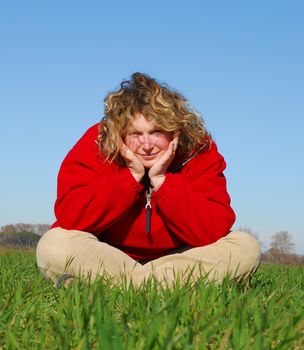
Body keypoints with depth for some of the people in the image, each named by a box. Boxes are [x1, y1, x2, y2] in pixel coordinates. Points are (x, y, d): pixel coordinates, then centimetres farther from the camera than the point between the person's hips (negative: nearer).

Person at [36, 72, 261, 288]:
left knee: (246, 246, -20)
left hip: (178, 258, 2)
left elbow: (213, 232, -20)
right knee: (53, 246, -29)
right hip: (104, 256, -1)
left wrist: (161, 180, -25)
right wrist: (132, 176, -26)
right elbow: (69, 217, -25)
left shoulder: (200, 150, -11)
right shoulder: (97, 144, -13)